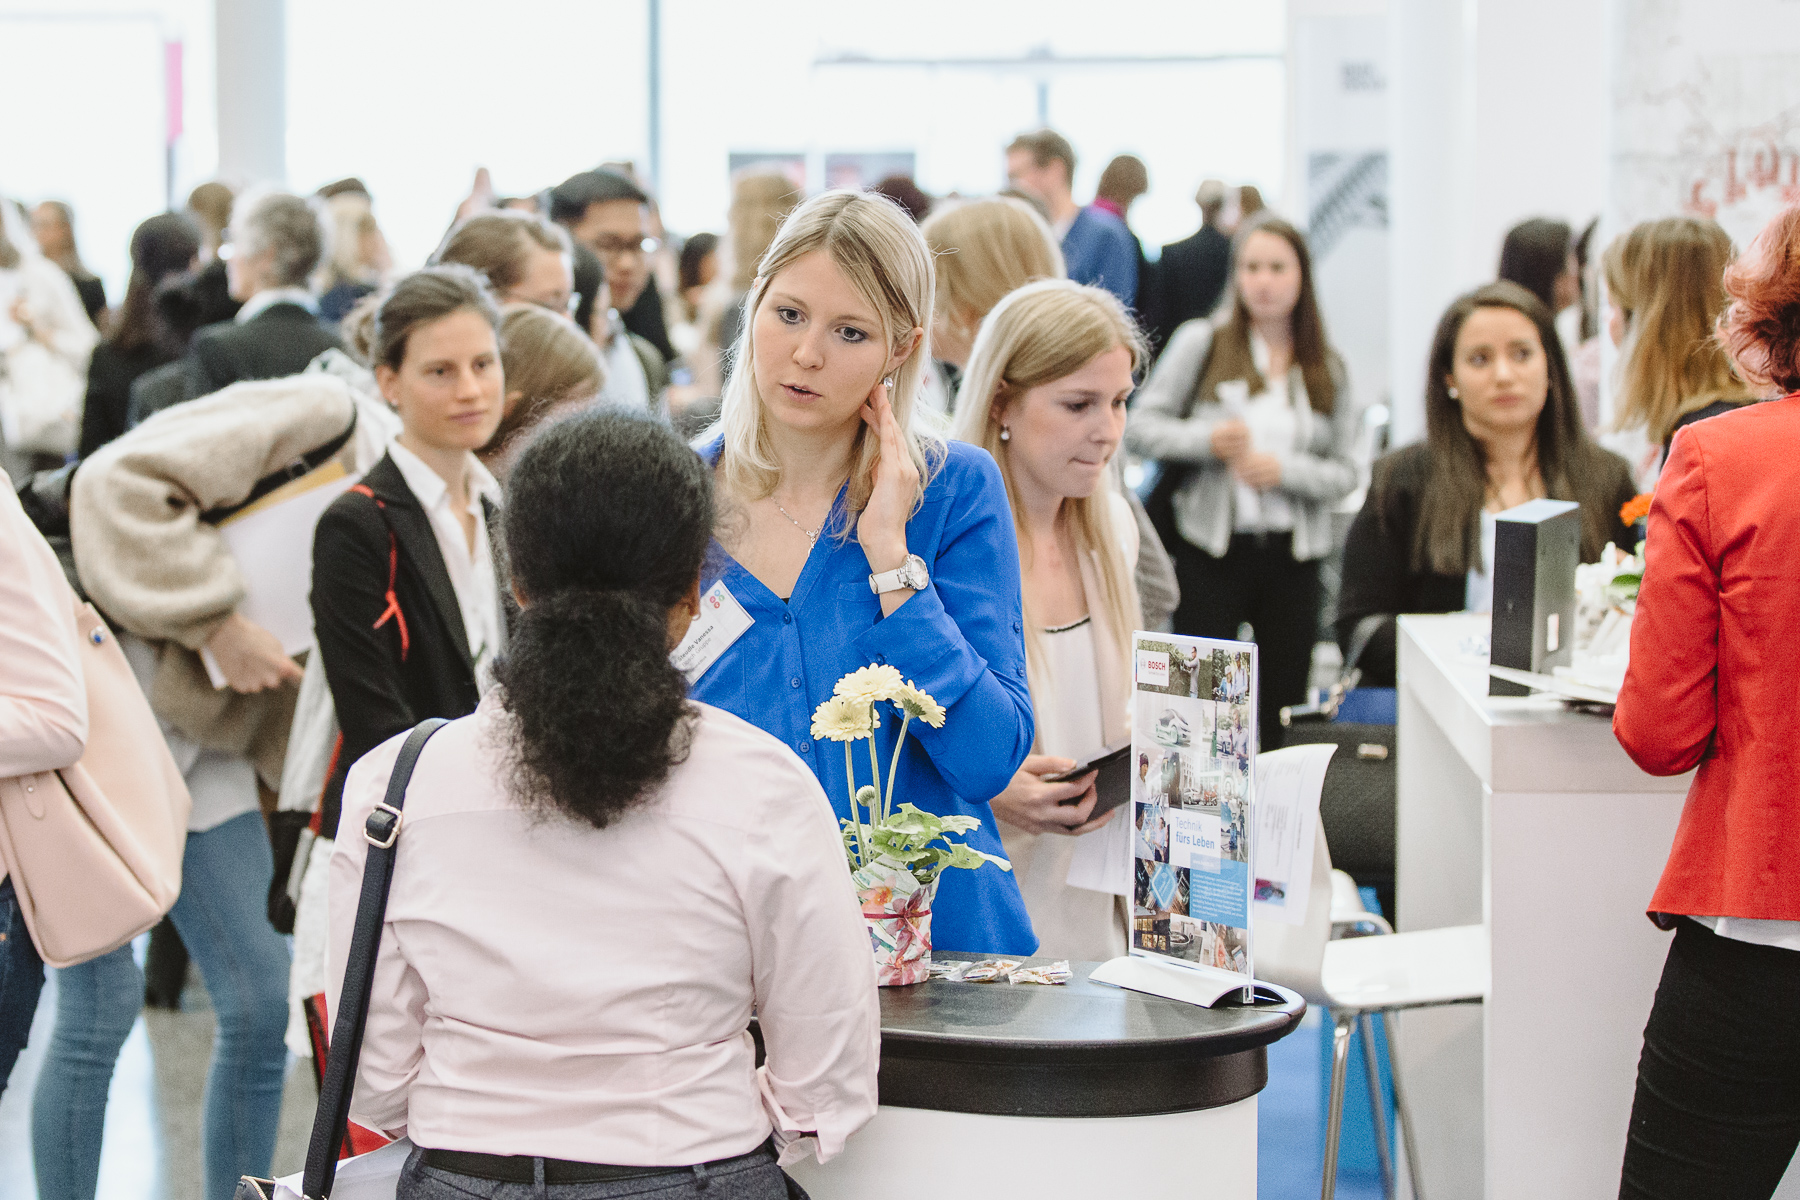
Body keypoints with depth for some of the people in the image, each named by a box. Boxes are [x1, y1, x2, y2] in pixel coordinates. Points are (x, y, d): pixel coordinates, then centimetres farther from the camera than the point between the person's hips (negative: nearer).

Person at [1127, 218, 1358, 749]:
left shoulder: (1328, 370, 9)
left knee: (1285, 708, 4)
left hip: (1292, 554, 2)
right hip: (1211, 547, -2)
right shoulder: (1200, 342, 4)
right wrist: (1206, 439, -14)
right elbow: (1141, 426, 1)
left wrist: (1284, 469, -11)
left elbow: (1344, 474, 6)